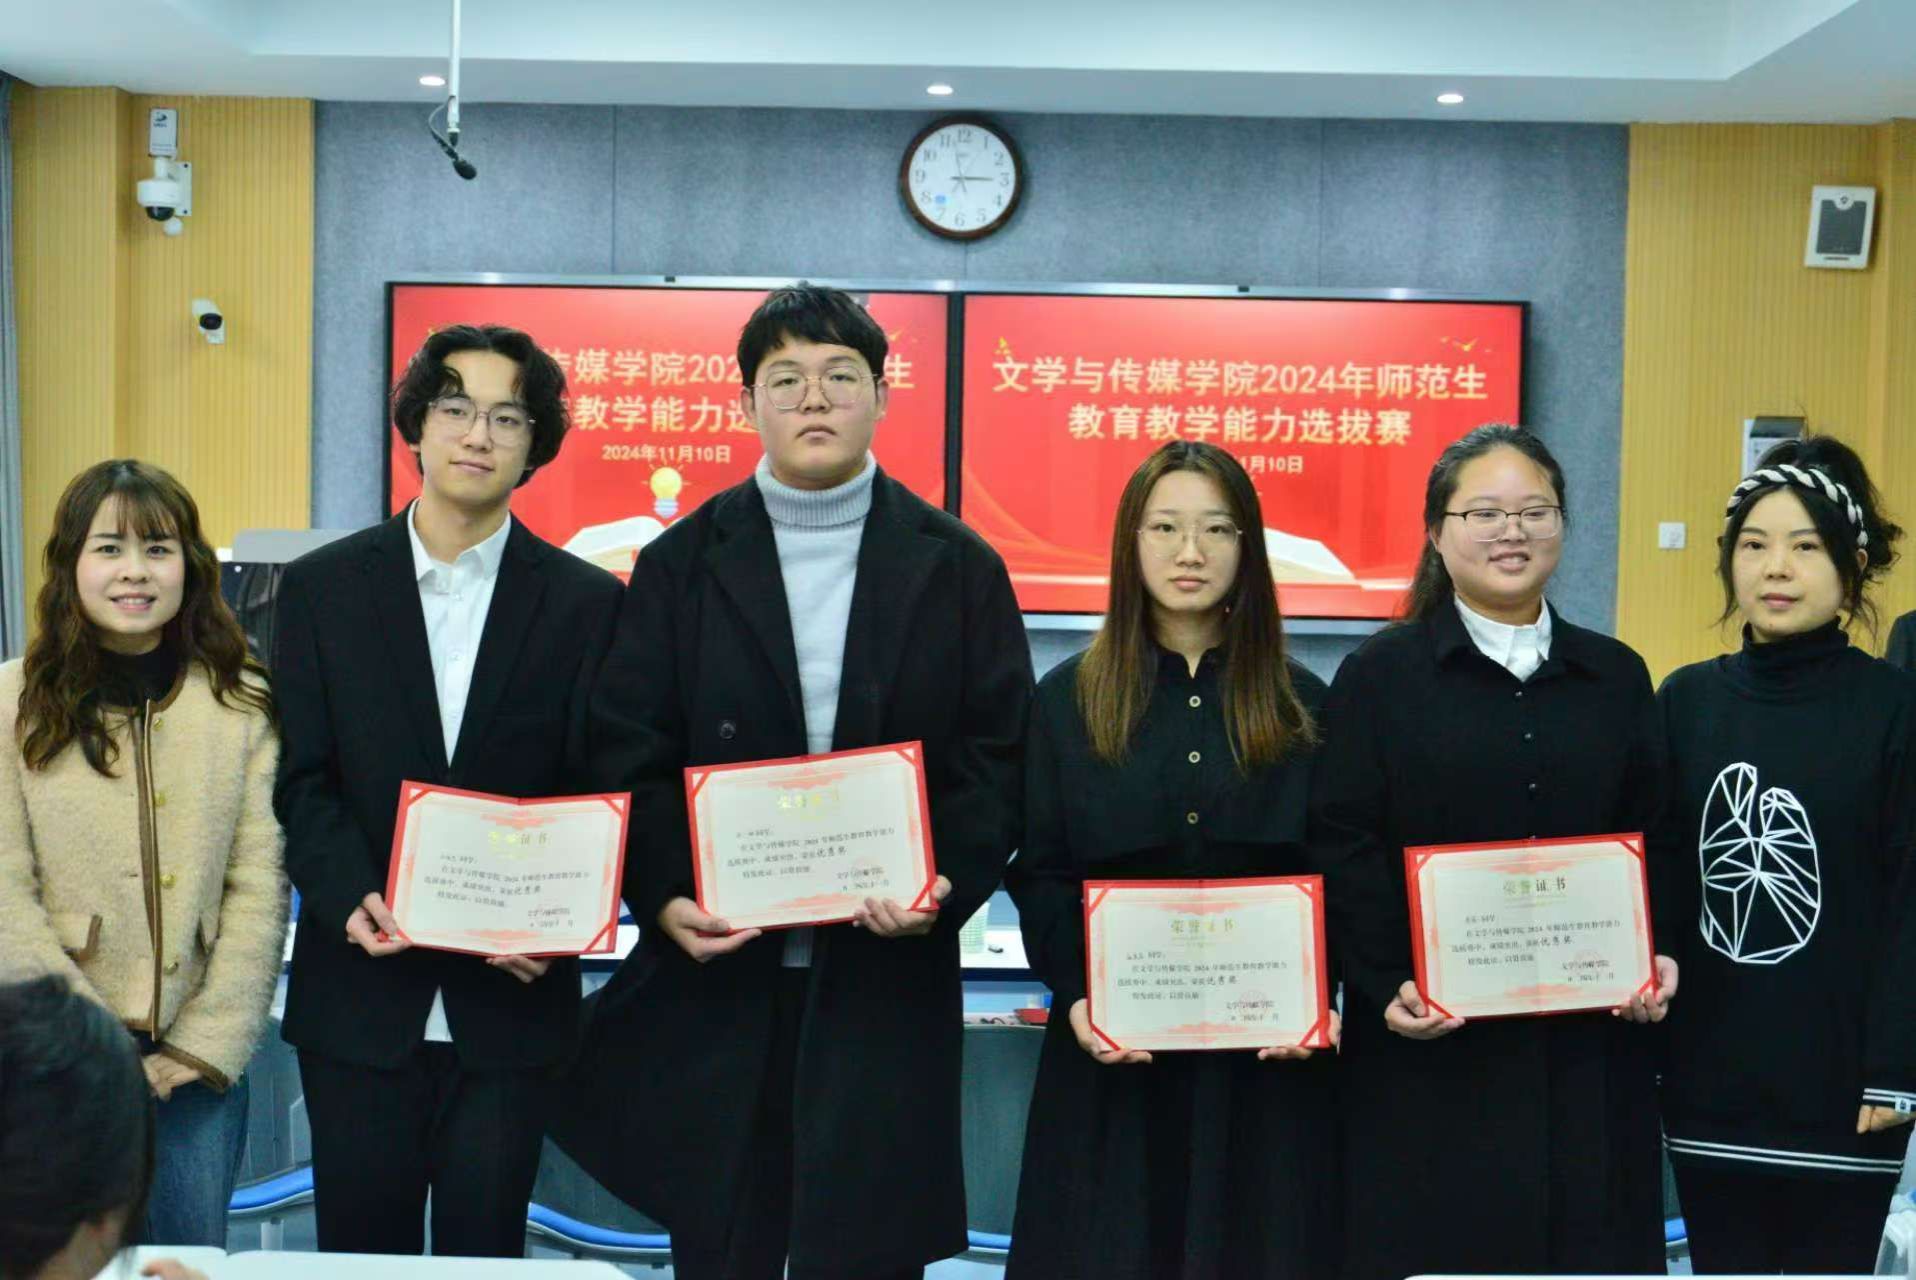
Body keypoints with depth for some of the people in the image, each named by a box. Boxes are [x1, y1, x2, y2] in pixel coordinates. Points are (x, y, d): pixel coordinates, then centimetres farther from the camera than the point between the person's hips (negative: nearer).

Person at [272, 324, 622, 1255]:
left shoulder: (585, 603, 3)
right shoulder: (322, 587, 5)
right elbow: (302, 780, 0)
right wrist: (351, 900, -17)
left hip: (511, 1000, -1)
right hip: (359, 997, 1)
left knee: (484, 1247, 8)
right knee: (361, 1247, 9)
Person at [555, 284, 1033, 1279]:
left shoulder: (958, 568, 4)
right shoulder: (682, 563, 5)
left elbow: (995, 760, 1)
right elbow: (630, 753, 1)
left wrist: (947, 885, -14)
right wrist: (665, 896, -13)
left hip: (887, 972, 0)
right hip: (718, 969, 1)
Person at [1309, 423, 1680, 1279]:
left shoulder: (1615, 677, 12)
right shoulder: (1380, 674, 2)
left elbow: (1652, 843, 12)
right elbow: (1344, 848, -4)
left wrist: (1655, 958, -4)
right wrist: (1390, 982, -15)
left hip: (1589, 1044, 3)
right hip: (1431, 1046, -3)